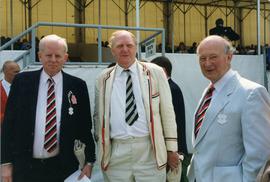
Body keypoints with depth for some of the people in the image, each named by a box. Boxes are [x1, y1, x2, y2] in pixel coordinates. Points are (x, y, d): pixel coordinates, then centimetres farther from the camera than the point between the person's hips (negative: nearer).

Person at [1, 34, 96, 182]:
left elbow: (85, 126, 3)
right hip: (25, 168, 0)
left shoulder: (77, 86, -1)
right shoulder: (21, 81, 0)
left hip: (63, 168, 0)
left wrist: (89, 162, 1)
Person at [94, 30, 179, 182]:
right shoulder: (103, 79, 7)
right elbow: (99, 115, 13)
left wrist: (171, 148, 1)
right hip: (116, 153, 2)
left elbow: (167, 111, 2)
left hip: (149, 151, -1)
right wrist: (101, 146, 9)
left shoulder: (155, 72, 2)